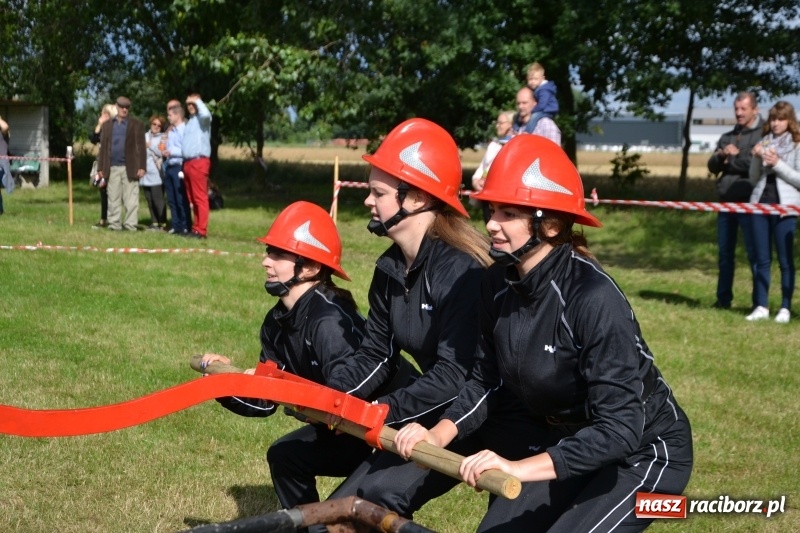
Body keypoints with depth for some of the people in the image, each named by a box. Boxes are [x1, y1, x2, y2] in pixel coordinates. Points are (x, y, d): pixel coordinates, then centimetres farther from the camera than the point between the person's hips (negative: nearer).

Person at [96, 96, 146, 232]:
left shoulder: (136, 125, 5)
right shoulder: (107, 125, 13)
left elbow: (141, 148, 0)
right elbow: (103, 148, 11)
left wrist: (141, 167, -9)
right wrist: (100, 168, 5)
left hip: (130, 168, -3)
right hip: (112, 169, 3)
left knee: (131, 200, -3)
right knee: (113, 199, 5)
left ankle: (131, 225, -1)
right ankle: (114, 225, 10)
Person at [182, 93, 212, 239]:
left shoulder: (201, 119, -2)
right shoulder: (189, 121, 24)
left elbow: (206, 114, -29)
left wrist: (198, 101, -10)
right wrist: (184, 164, 16)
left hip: (199, 162, -9)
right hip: (188, 163, 9)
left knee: (200, 198, -10)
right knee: (191, 198, 10)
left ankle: (201, 230, -12)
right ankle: (196, 227, 14)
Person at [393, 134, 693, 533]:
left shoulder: (593, 297, -30)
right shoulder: (499, 283, -10)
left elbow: (621, 428, -33)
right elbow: (487, 380, 2)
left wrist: (520, 468, -42)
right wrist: (438, 435, -15)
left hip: (642, 450, -6)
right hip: (567, 441, 7)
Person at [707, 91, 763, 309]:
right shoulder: (727, 137, 17)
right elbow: (712, 166, 13)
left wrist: (733, 157, -6)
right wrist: (722, 155, -8)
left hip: (749, 202, -7)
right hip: (726, 201, 7)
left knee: (755, 253, -2)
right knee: (725, 253, 11)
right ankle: (723, 299, 19)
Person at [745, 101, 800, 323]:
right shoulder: (764, 143, 13)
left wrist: (777, 163, -13)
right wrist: (756, 158, -3)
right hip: (760, 204, 5)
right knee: (761, 259, 7)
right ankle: (761, 306, 11)